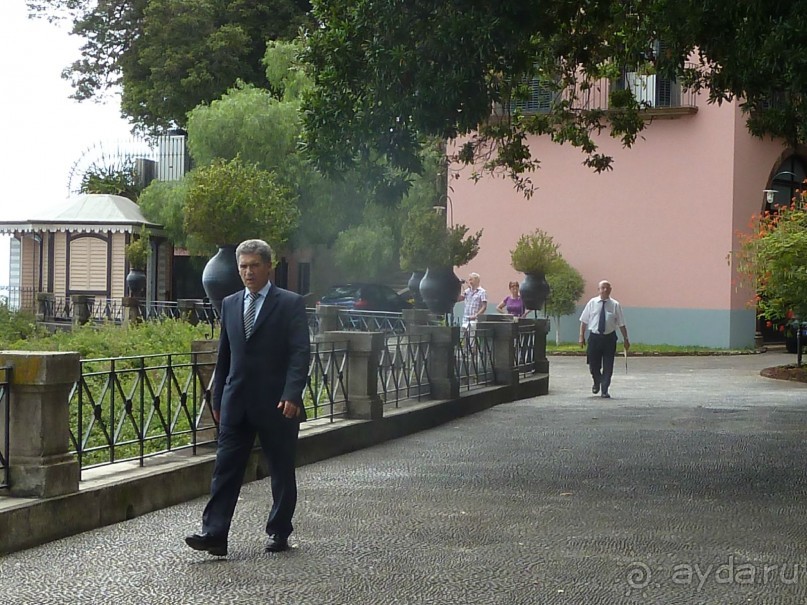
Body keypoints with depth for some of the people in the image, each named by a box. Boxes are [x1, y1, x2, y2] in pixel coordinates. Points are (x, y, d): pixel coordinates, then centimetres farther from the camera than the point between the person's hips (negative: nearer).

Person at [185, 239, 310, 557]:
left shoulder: (290, 304, -3)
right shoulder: (230, 304, 12)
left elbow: (300, 352, -10)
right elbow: (224, 355, 17)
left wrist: (291, 395, -21)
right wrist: (217, 398, 14)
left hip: (277, 405, -4)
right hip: (237, 403, 4)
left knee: (282, 472, 6)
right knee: (225, 468, -2)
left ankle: (279, 533, 19)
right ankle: (214, 534, -4)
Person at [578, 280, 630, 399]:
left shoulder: (615, 305, 0)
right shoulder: (592, 303, 2)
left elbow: (621, 324, 1)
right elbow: (584, 321, 5)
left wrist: (626, 339, -1)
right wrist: (582, 336, 1)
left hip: (609, 338, -1)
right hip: (594, 337, 1)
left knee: (608, 366, 1)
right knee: (594, 365, 7)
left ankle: (605, 391, 11)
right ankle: (597, 384, 36)